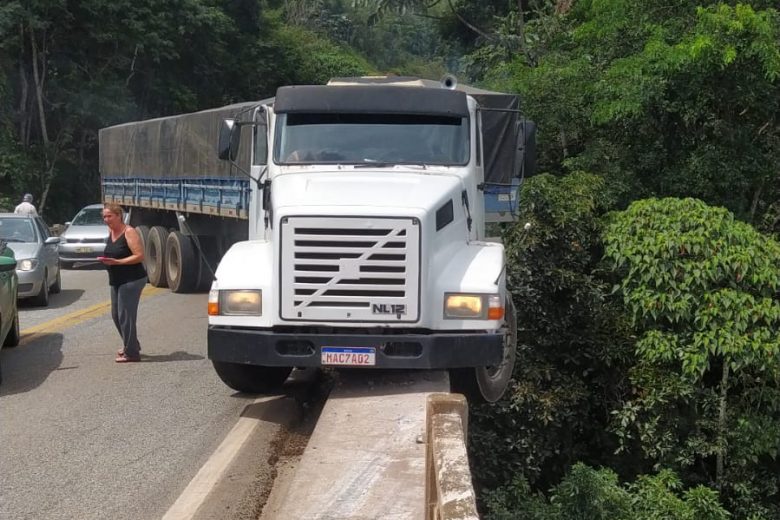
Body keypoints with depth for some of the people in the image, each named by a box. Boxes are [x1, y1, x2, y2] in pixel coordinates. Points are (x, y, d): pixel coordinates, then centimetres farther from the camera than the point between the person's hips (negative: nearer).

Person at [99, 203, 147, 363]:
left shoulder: (129, 232, -14)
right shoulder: (110, 232, 11)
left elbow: (139, 256, -20)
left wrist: (117, 262, -23)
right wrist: (106, 260, 6)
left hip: (132, 279, -9)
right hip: (116, 280, 9)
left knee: (125, 315, -9)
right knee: (116, 314, 15)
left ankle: (131, 352, -1)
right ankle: (130, 345, 33)